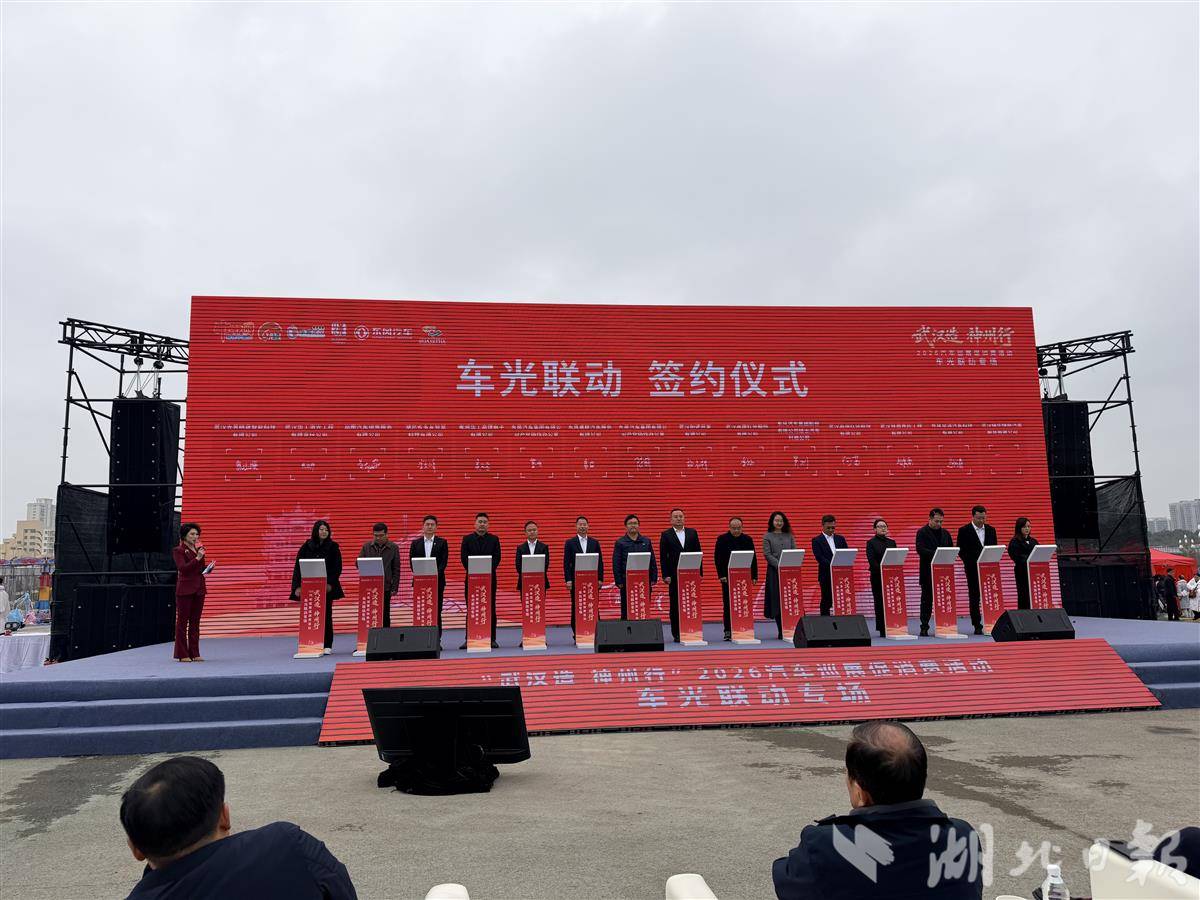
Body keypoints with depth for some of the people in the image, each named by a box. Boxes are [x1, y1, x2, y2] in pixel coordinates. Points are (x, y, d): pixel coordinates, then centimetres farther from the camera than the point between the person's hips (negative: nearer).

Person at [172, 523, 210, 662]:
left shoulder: (198, 549, 15)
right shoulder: (178, 551, -5)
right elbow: (182, 568, -18)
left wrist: (208, 567, 1)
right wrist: (197, 558, -24)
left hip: (199, 589, 7)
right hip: (185, 589, -7)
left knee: (195, 622, 8)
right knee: (182, 622, 0)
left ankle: (194, 653, 12)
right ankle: (182, 655, 5)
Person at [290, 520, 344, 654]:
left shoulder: (333, 547, 3)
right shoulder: (306, 546, 3)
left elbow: (338, 568, 0)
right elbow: (298, 567, 3)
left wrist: (330, 583, -10)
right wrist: (297, 586, -4)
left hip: (326, 586, 0)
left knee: (326, 615, 2)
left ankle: (327, 645, 8)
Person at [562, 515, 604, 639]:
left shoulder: (595, 543, 10)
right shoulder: (570, 543, 4)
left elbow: (600, 562, 9)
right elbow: (566, 563, -1)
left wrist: (600, 578, 0)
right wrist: (568, 580, -9)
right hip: (576, 581, -1)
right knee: (576, 608, 1)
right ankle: (576, 634, 8)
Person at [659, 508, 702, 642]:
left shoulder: (692, 533, 10)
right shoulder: (666, 535, 3)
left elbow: (698, 553, 9)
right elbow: (663, 557, 0)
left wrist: (700, 572, 2)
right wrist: (665, 575, -7)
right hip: (674, 575, -2)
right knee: (675, 605, 1)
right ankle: (676, 633, 7)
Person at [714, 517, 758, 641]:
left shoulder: (748, 539, 7)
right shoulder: (722, 539, 0)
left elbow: (753, 559, 7)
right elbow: (717, 558, -2)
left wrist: (754, 576, 1)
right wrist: (721, 575, -10)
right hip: (727, 577, -2)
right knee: (728, 605, -1)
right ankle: (728, 631, 4)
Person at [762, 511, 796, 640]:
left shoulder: (789, 536, 14)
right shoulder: (767, 537, 4)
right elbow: (767, 555, -4)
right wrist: (779, 565, -15)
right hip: (775, 571, -2)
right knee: (777, 600, -3)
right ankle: (781, 631, 2)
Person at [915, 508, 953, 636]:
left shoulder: (945, 533, 15)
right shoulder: (922, 532, -2)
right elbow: (920, 549, -13)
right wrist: (935, 553, -24)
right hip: (928, 571, -5)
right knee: (927, 599, -1)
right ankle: (924, 628, 2)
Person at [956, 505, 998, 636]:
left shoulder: (991, 530, 11)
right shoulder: (964, 531, -2)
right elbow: (960, 551, -4)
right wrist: (971, 562, -14)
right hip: (973, 569, -3)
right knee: (974, 597, 0)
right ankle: (977, 626, 4)